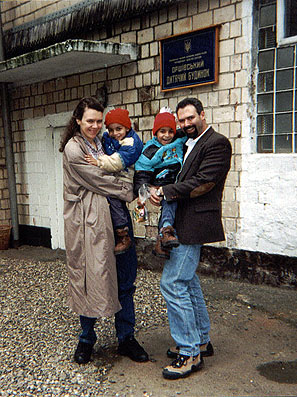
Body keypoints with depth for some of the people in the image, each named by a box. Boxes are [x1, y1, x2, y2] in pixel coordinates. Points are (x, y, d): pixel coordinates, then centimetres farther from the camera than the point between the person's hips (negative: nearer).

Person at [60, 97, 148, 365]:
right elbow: (100, 180, -11)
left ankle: (126, 338, 20)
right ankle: (87, 339, 23)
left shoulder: (103, 144, 16)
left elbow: (112, 174, 16)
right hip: (87, 221, -6)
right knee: (89, 277, 2)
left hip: (113, 216, 7)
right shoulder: (73, 149, -6)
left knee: (124, 277, 6)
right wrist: (133, 193, -6)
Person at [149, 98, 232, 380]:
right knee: (188, 282, 17)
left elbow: (202, 184, -18)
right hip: (183, 223, 10)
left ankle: (190, 354, 3)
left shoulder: (217, 143, -10)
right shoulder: (188, 144, 19)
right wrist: (158, 191, 0)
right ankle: (201, 341, 32)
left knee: (172, 283, -10)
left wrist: (165, 191, -13)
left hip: (195, 224, -10)